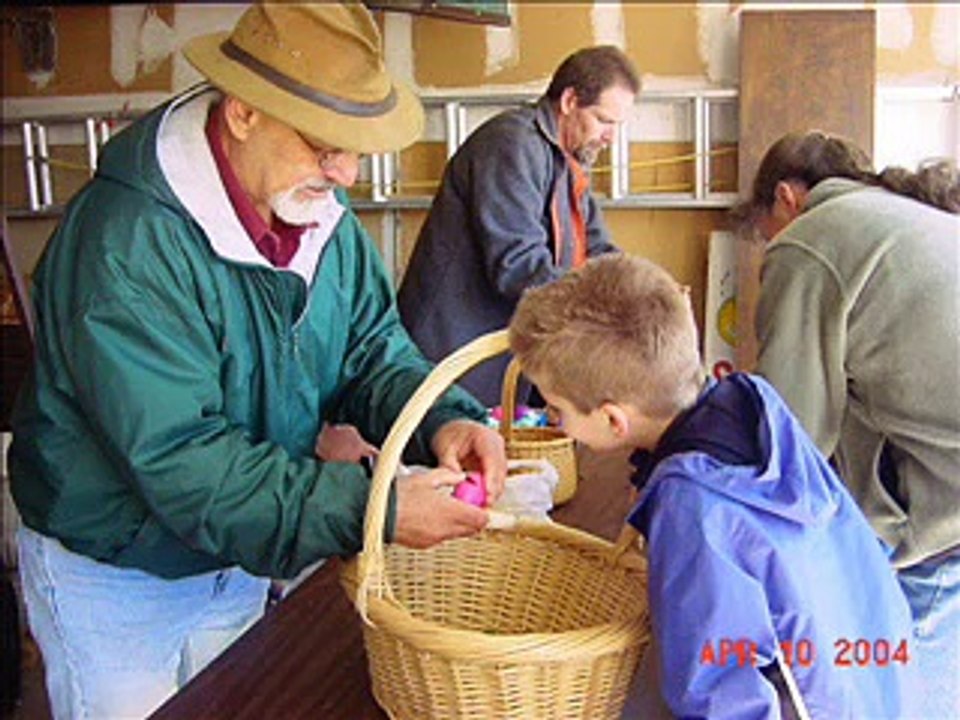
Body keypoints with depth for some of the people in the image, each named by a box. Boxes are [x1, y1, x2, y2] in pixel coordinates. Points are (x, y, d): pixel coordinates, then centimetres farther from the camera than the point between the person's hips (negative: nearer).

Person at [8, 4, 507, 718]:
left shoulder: (318, 206, -8)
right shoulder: (127, 244, -31)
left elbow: (370, 346, -2)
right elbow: (179, 462, -33)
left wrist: (442, 419, -23)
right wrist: (372, 509, -37)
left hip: (239, 564, 6)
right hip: (112, 580, -6)